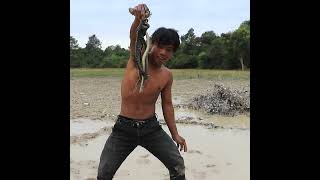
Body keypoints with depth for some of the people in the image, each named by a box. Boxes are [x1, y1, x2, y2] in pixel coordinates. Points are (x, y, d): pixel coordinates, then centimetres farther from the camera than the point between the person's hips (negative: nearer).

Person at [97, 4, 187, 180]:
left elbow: (167, 104, 8)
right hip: (124, 127, -2)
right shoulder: (137, 57, -9)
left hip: (151, 127, 2)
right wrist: (138, 18, -53)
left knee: (177, 164, 2)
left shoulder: (167, 75, -1)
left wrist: (175, 134, 7)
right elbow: (134, 37, -31)